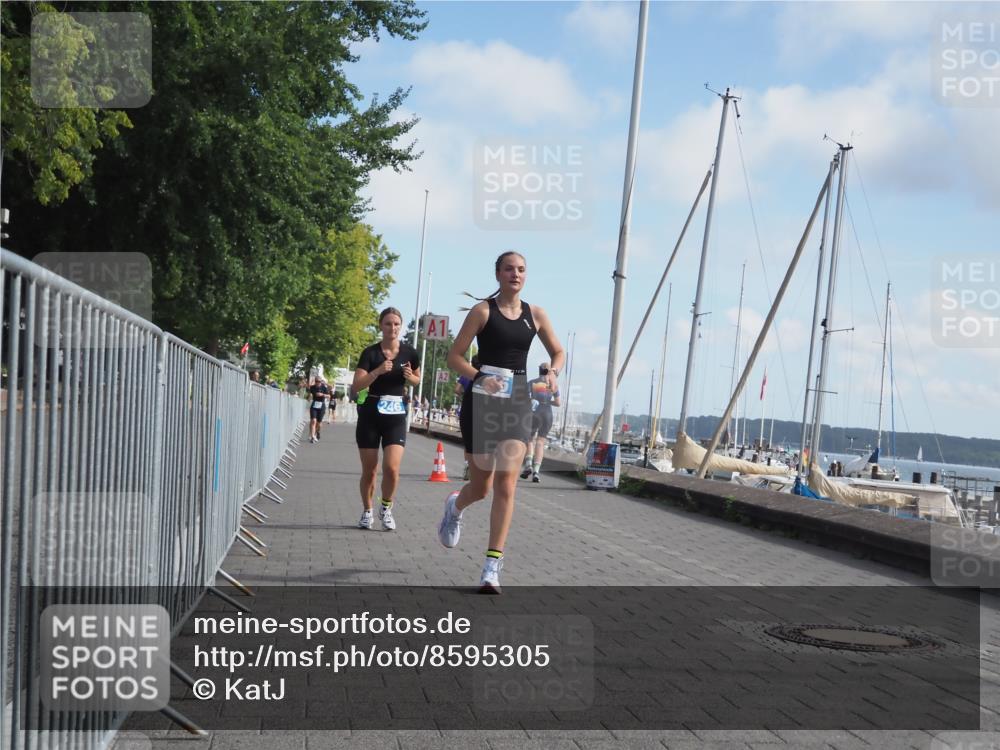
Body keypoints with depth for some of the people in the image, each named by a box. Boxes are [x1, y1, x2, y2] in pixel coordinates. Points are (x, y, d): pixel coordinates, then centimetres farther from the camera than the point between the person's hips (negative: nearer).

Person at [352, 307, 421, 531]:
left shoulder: (409, 353, -1)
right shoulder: (370, 353, -6)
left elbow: (417, 378, 17)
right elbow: (356, 386, -14)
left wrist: (410, 377, -6)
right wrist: (378, 371, -27)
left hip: (396, 415, 0)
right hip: (371, 414, 0)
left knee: (391, 468, -14)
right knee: (369, 470, 6)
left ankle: (386, 508, 11)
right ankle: (367, 512, 27)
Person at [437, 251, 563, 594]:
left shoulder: (535, 314, 8)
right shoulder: (483, 310, -2)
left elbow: (558, 352, 20)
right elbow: (454, 356, -2)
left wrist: (552, 371, -3)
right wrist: (479, 377, -20)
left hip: (517, 402, 2)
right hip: (482, 401, -2)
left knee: (506, 485, -10)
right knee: (481, 487, 6)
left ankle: (493, 567, -7)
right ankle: (455, 505, 44)